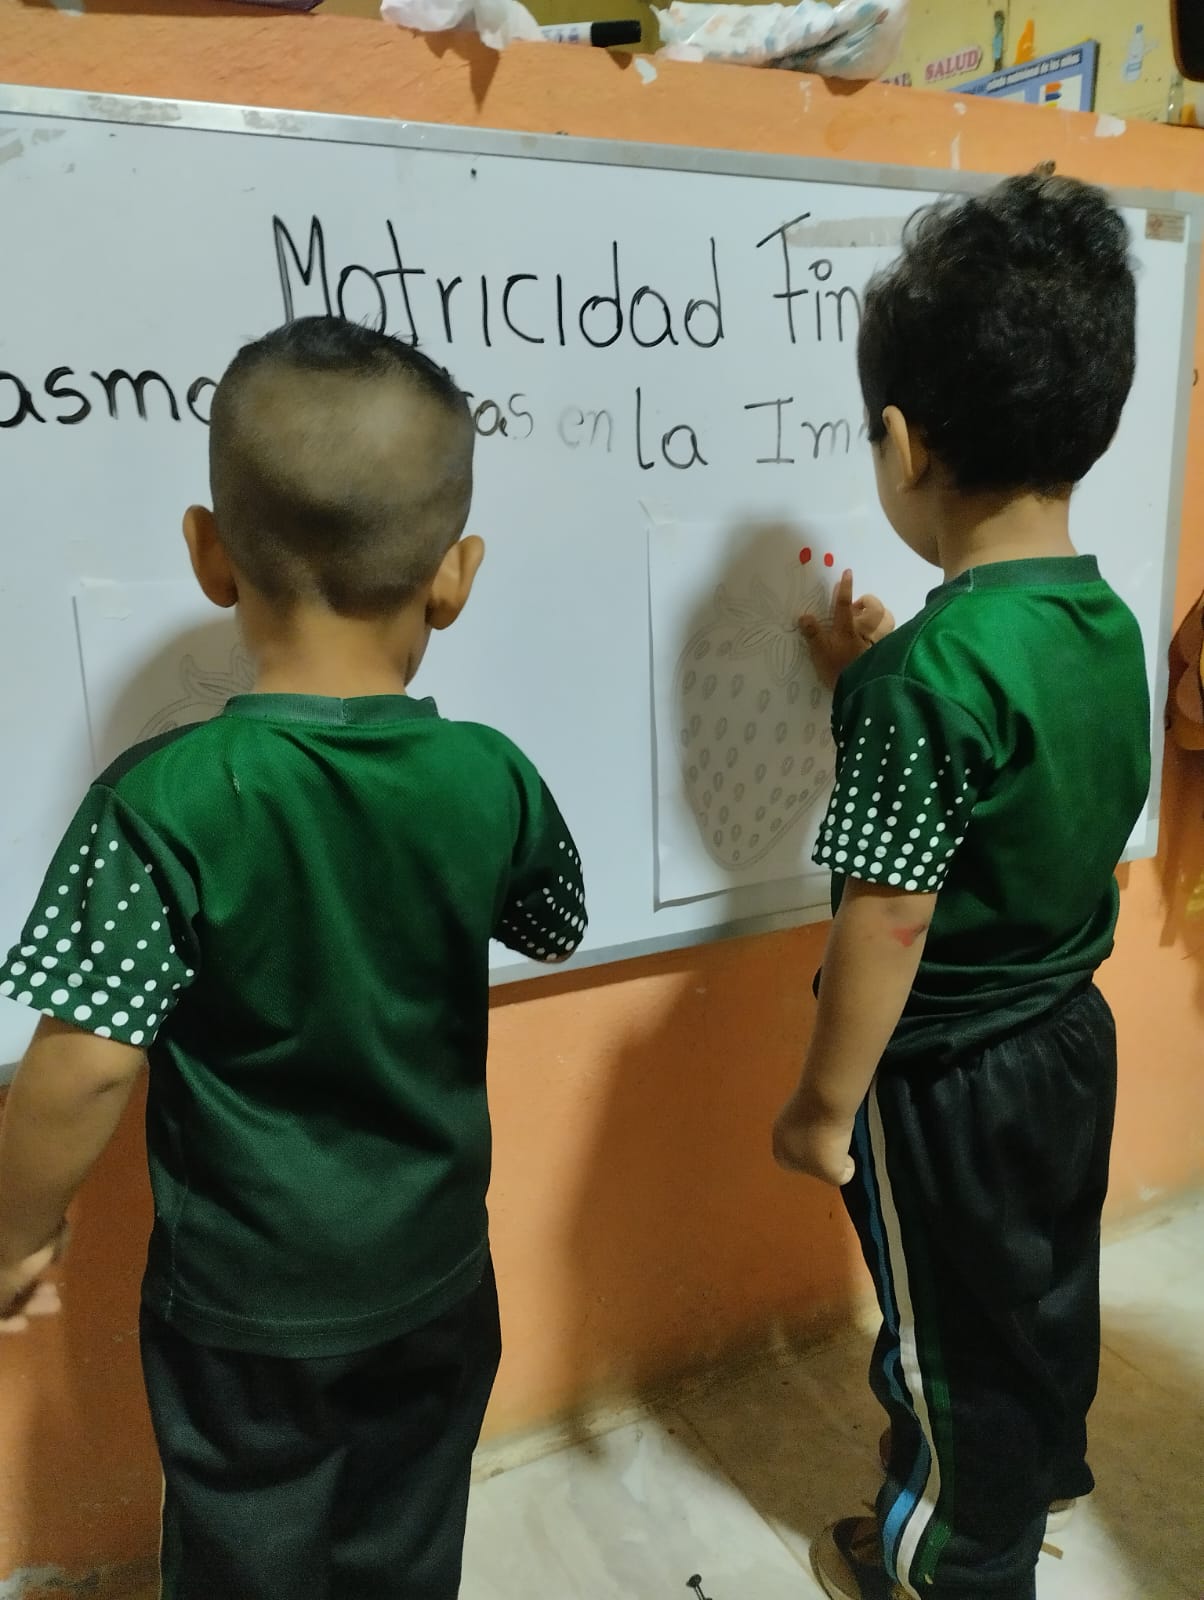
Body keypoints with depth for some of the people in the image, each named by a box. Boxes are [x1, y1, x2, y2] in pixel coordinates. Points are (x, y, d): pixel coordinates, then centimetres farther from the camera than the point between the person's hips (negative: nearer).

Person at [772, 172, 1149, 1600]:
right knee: (1048, 1280, 28)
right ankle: (1039, 1469, 55)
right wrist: (876, 684, 9)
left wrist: (821, 1108, -15)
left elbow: (888, 920, -26)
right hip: (1069, 1036, 8)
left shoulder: (929, 671, -30)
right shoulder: (1106, 625, -5)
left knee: (948, 1321, 16)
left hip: (945, 1079, -7)